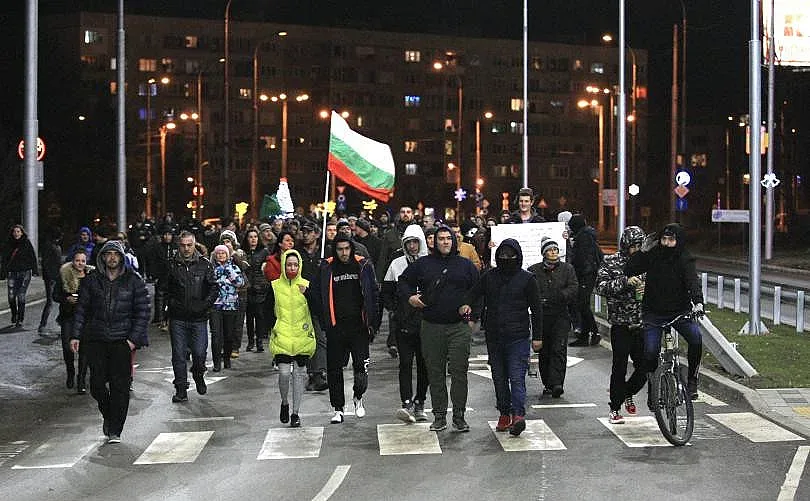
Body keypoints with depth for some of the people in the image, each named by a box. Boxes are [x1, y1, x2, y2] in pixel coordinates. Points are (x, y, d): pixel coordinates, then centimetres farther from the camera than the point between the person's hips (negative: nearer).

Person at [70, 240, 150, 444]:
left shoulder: (134, 280, 2)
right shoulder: (91, 280, 8)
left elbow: (143, 311, 1)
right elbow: (82, 309, 11)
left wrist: (134, 338, -7)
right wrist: (75, 335, 2)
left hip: (122, 339, -2)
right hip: (96, 339, 2)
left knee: (120, 385, -5)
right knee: (97, 384, 0)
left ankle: (115, 431, 1)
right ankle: (108, 415, 28)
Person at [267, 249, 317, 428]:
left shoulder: (306, 285, 4)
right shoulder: (275, 286, 3)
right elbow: (268, 311, 9)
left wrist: (307, 293, -15)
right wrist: (274, 327, -4)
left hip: (302, 337, 1)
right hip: (282, 337, -1)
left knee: (300, 373, 4)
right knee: (284, 373, -10)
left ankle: (295, 413, 14)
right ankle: (284, 403, 18)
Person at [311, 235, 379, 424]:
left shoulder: (364, 266, 2)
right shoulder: (326, 268, 1)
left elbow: (374, 295, 4)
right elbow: (318, 295, 5)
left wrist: (372, 322, 0)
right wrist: (325, 322, -3)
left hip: (359, 325, -1)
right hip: (336, 327, 1)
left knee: (361, 366, -2)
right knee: (334, 369, 4)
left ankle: (358, 397, 26)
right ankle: (338, 409, 15)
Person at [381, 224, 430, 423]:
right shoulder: (396, 264, 6)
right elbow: (385, 292, 13)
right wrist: (394, 310, 2)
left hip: (426, 323, 0)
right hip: (404, 324, 0)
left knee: (424, 364, 7)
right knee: (405, 363, -8)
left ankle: (419, 403, 18)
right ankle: (407, 404, -14)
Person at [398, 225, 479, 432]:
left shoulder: (466, 265, 7)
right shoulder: (423, 264, 8)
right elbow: (404, 281, 19)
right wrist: (410, 296, 1)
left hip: (459, 327, -1)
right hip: (432, 327, 1)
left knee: (459, 372, -3)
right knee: (435, 373, 6)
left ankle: (459, 415, 5)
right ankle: (439, 415, 14)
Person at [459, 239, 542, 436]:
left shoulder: (527, 279, 1)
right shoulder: (489, 276, 9)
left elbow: (536, 309, 3)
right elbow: (474, 292, 7)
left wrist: (537, 336, 0)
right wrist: (466, 304, -18)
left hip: (518, 337, -4)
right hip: (494, 337, 4)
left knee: (517, 377, -11)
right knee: (499, 377, 10)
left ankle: (518, 414, -16)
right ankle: (504, 414, 19)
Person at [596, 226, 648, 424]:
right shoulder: (610, 263, 0)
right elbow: (601, 287, -12)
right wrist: (625, 281, -23)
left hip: (643, 324, 4)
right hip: (621, 324, -4)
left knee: (644, 367, 4)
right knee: (619, 367, -2)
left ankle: (628, 393, 33)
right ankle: (614, 409, 11)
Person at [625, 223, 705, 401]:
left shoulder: (685, 259, -8)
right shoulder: (652, 255, -3)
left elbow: (693, 281, -23)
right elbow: (628, 271, -7)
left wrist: (698, 301, -41)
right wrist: (643, 251, -16)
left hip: (680, 311, -1)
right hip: (653, 313, 1)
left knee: (696, 338, -24)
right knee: (650, 353, -10)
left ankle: (692, 380, -6)